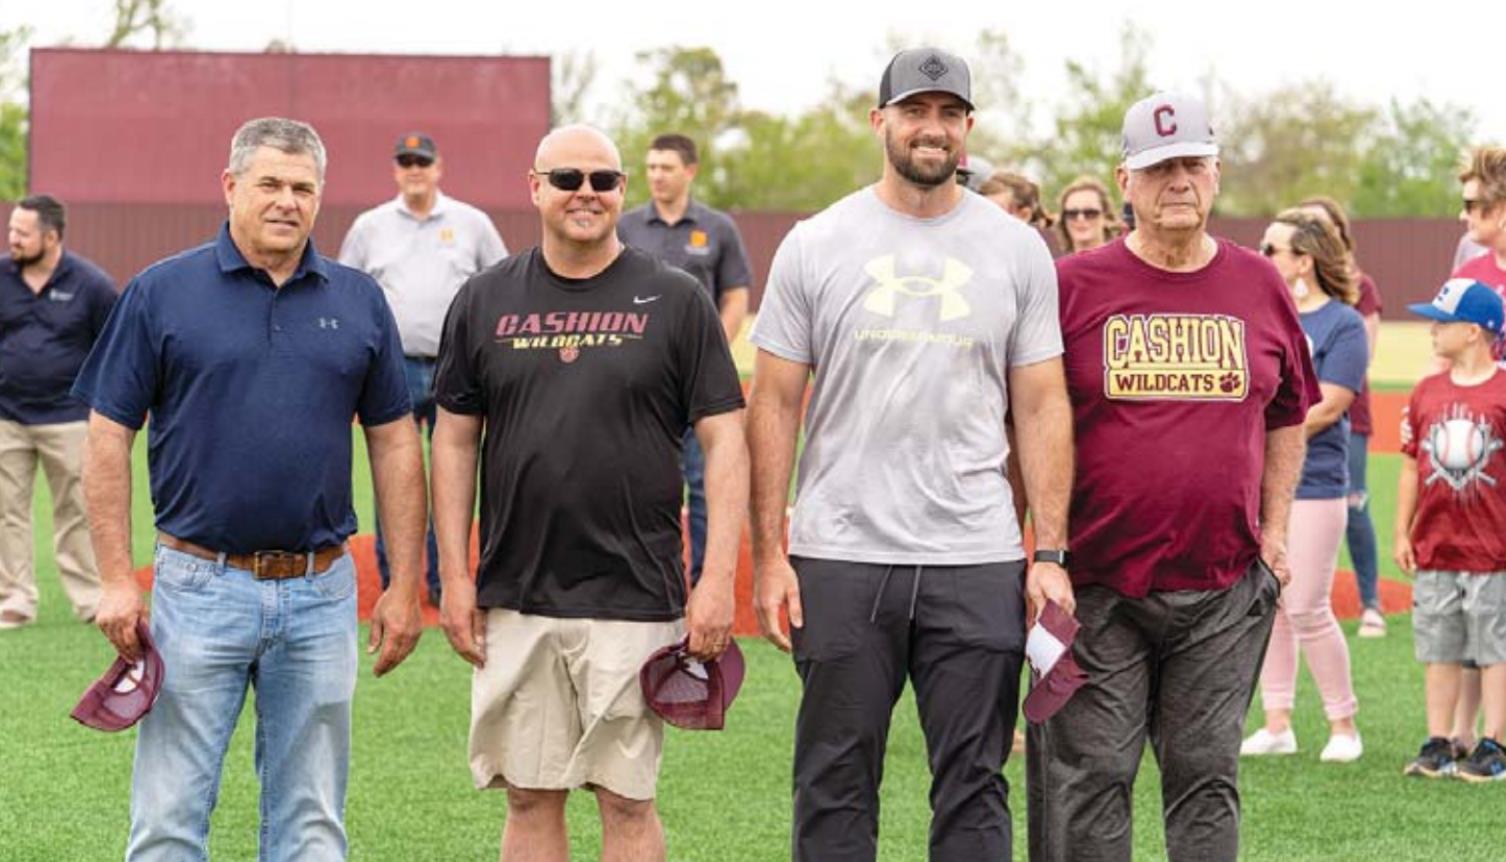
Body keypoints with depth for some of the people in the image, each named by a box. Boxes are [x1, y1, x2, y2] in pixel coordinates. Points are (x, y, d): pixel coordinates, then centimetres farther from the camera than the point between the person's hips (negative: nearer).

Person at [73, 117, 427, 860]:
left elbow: (394, 445, 10)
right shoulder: (161, 293, -1)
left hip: (321, 594, 3)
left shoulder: (359, 302, 7)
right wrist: (117, 580, -7)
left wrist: (404, 587, 5)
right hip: (199, 584, -2)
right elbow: (108, 438, 0)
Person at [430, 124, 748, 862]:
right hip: (513, 599, 3)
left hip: (633, 599, -2)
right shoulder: (485, 300, 7)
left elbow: (724, 441, -1)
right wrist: (454, 577, 4)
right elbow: (454, 441, 10)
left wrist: (717, 580, -9)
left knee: (626, 799, 1)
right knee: (529, 797, 7)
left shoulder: (675, 301, 1)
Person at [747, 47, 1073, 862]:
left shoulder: (1017, 250, 6)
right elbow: (774, 404, 3)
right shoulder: (815, 244, 3)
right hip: (840, 557, -1)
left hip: (977, 564, 1)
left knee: (974, 786, 4)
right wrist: (768, 552, -4)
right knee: (836, 785, 5)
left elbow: (1042, 408, 6)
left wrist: (1050, 554, -2)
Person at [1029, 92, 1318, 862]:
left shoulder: (1261, 287, 8)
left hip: (1227, 593, 2)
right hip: (1098, 588, -2)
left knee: (1206, 776, 8)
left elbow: (1285, 419, 19)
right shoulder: (1072, 286, -1)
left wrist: (1272, 530, 12)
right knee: (1089, 777, -2)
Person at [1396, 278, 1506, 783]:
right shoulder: (1426, 394, 7)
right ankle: (1438, 745, 14)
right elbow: (1411, 468, 11)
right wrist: (1402, 532, 8)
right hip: (1434, 548, 5)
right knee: (1439, 651, 9)